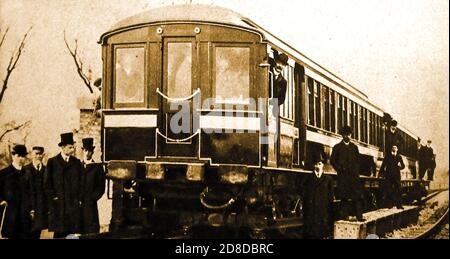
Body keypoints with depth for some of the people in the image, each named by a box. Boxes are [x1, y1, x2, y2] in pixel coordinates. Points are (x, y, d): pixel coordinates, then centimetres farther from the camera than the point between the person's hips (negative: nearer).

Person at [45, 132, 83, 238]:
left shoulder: (77, 163, 10)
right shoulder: (52, 162, 2)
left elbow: (81, 182, 12)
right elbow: (47, 183, 1)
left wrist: (79, 199, 4)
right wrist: (53, 197, -5)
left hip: (74, 204, 2)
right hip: (58, 204, -2)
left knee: (73, 232, -1)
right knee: (59, 233, -1)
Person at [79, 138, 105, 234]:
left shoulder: (98, 167, 5)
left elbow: (101, 187, 1)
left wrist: (91, 199, -8)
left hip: (90, 205, -2)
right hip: (77, 205, 2)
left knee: (92, 230, -6)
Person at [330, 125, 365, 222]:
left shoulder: (354, 147, 17)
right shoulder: (337, 147, 7)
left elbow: (358, 160, 18)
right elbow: (332, 160, 3)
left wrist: (356, 170, 4)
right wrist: (340, 169, -5)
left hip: (354, 174, 3)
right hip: (343, 175, -3)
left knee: (357, 195, -6)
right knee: (344, 196, -4)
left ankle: (358, 215, -8)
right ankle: (345, 215, 1)